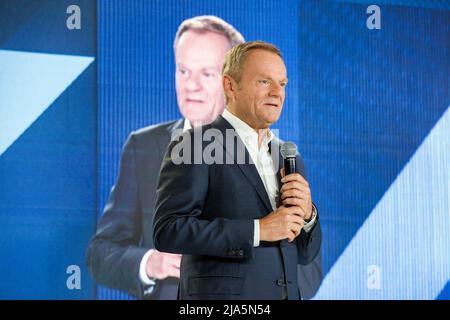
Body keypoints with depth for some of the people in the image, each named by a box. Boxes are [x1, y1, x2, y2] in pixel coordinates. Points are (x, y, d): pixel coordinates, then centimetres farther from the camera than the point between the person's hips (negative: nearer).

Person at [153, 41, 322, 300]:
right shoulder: (196, 146, -5)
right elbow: (167, 231, -14)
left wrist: (306, 214, -4)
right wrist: (258, 230, -16)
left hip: (288, 292, 6)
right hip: (222, 295, -5)